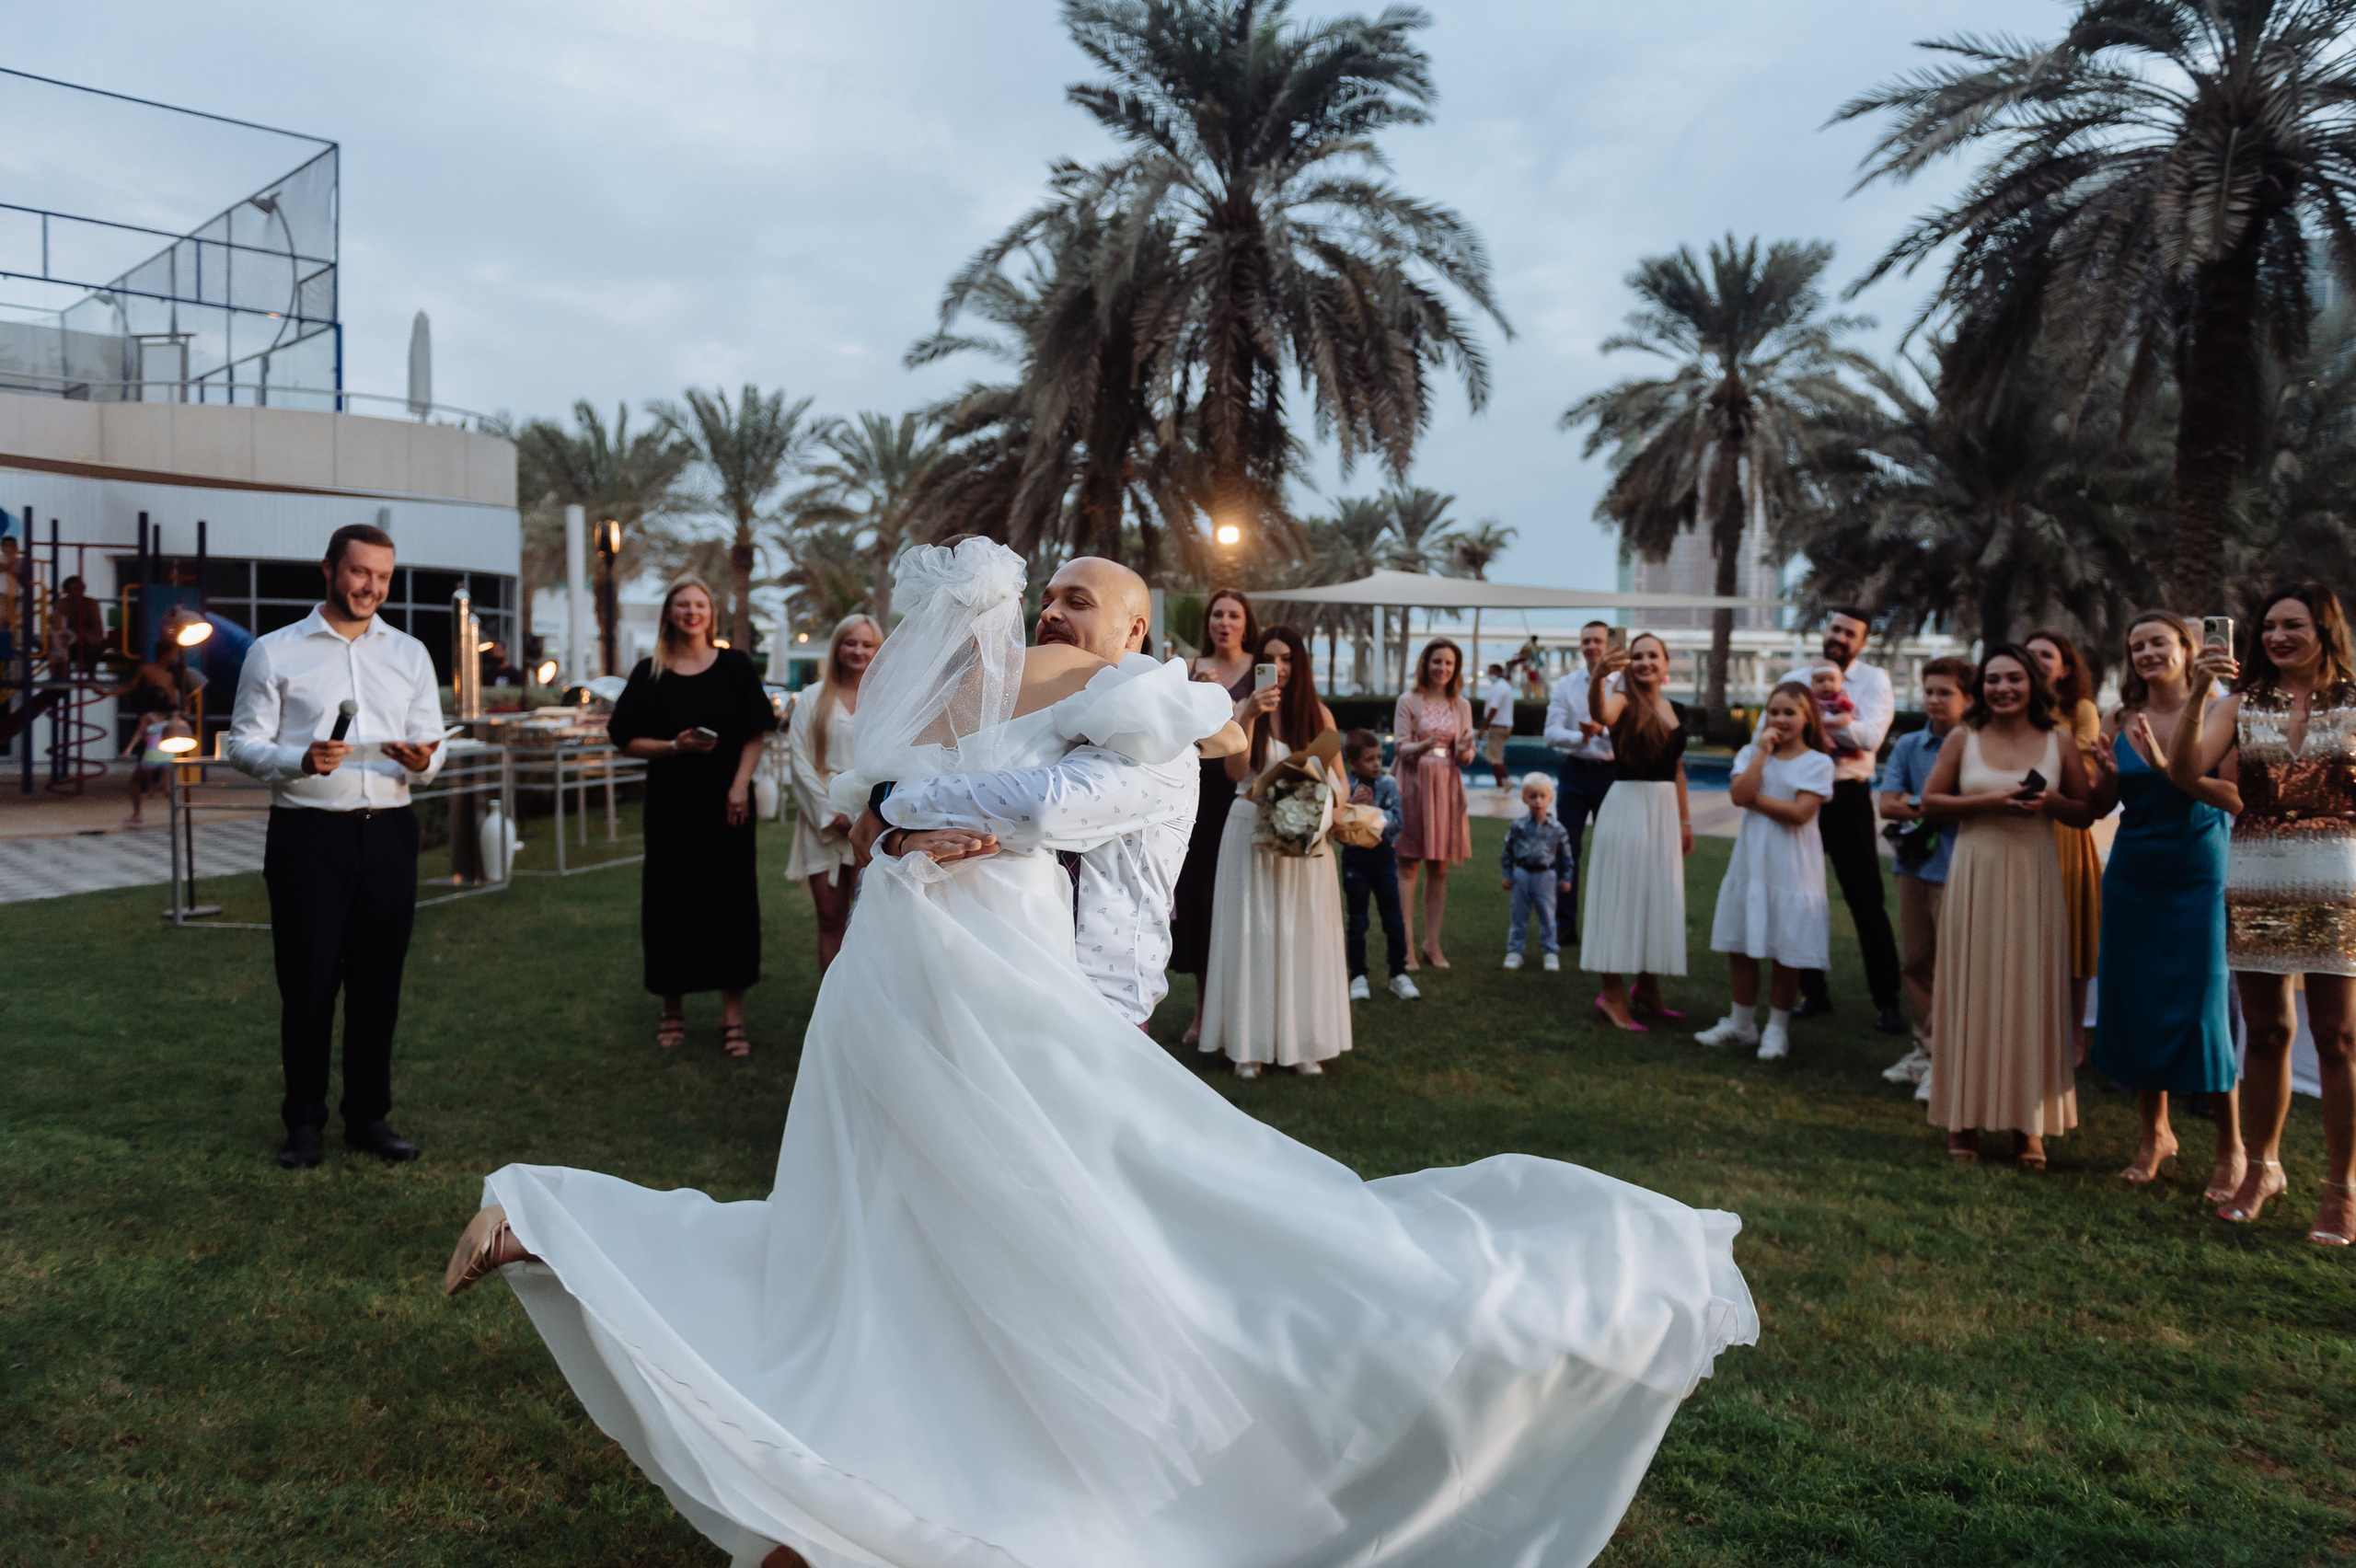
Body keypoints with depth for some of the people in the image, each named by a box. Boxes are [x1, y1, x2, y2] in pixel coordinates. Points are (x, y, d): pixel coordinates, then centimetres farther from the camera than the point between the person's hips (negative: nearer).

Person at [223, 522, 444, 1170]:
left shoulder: (410, 654, 14)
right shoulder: (274, 651, 4)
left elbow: (432, 748, 12)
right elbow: (243, 743, 0)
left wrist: (421, 762, -12)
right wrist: (301, 761, -19)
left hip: (389, 832, 3)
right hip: (308, 833, -3)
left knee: (379, 982, 7)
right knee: (307, 982, 3)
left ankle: (368, 1117, 19)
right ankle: (304, 1122, 16)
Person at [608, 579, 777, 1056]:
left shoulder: (735, 666, 3)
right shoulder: (650, 673, 3)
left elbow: (756, 734, 2)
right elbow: (629, 740, 3)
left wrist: (740, 787, -9)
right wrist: (675, 746, -14)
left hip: (726, 803, 0)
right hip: (671, 805, 0)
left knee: (731, 901, -1)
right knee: (671, 901, 4)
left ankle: (733, 1017, 5)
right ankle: (673, 1010, 18)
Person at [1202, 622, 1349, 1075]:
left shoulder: (1318, 714, 5)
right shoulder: (1247, 709, 0)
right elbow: (1236, 771, -14)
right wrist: (1248, 717, -25)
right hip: (1251, 834, -1)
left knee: (1303, 933, 5)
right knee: (1251, 932, 0)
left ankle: (1303, 1043, 14)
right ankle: (1249, 1044, 7)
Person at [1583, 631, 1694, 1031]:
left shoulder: (1674, 710, 12)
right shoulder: (1624, 699, -7)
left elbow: (1677, 768, 18)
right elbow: (1602, 716, -33)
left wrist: (1685, 820, 18)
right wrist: (1597, 678, -53)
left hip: (1665, 809, 7)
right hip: (1628, 806, -7)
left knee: (1660, 897, 13)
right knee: (1623, 896, -4)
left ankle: (1648, 987, 27)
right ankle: (1613, 995, 3)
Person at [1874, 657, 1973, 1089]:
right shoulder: (1908, 746, 10)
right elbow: (1887, 804, 2)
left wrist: (1918, 806, -8)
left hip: (1957, 869, -5)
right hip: (1914, 864, 5)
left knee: (1950, 965, -5)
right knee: (1917, 962, 10)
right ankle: (1924, 1047, 19)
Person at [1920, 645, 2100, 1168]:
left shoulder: (2058, 743, 5)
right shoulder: (1963, 740, 3)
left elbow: (2087, 813, 10)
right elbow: (1931, 800, 1)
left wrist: (2052, 801, -10)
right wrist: (1990, 801, -12)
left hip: (2034, 879, 1)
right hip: (1976, 874, -1)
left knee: (2031, 992, 2)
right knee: (1972, 990, 2)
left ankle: (2029, 1124, 11)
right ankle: (1966, 1118, 11)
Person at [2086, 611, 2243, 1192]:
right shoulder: (2119, 721, 3)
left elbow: (2239, 798, -17)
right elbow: (2100, 806, 6)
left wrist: (2166, 765, -26)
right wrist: (2107, 774, -13)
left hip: (2199, 877, -3)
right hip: (2133, 878, 4)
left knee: (2203, 1008, -2)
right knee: (2137, 1003, 9)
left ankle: (2231, 1147, 15)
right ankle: (2155, 1131, 26)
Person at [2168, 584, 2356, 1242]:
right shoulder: (2242, 704, 7)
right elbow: (2185, 774, -8)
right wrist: (2196, 697, -17)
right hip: (2254, 880, 2)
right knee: (2264, 1031, 11)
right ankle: (2262, 1169, 24)